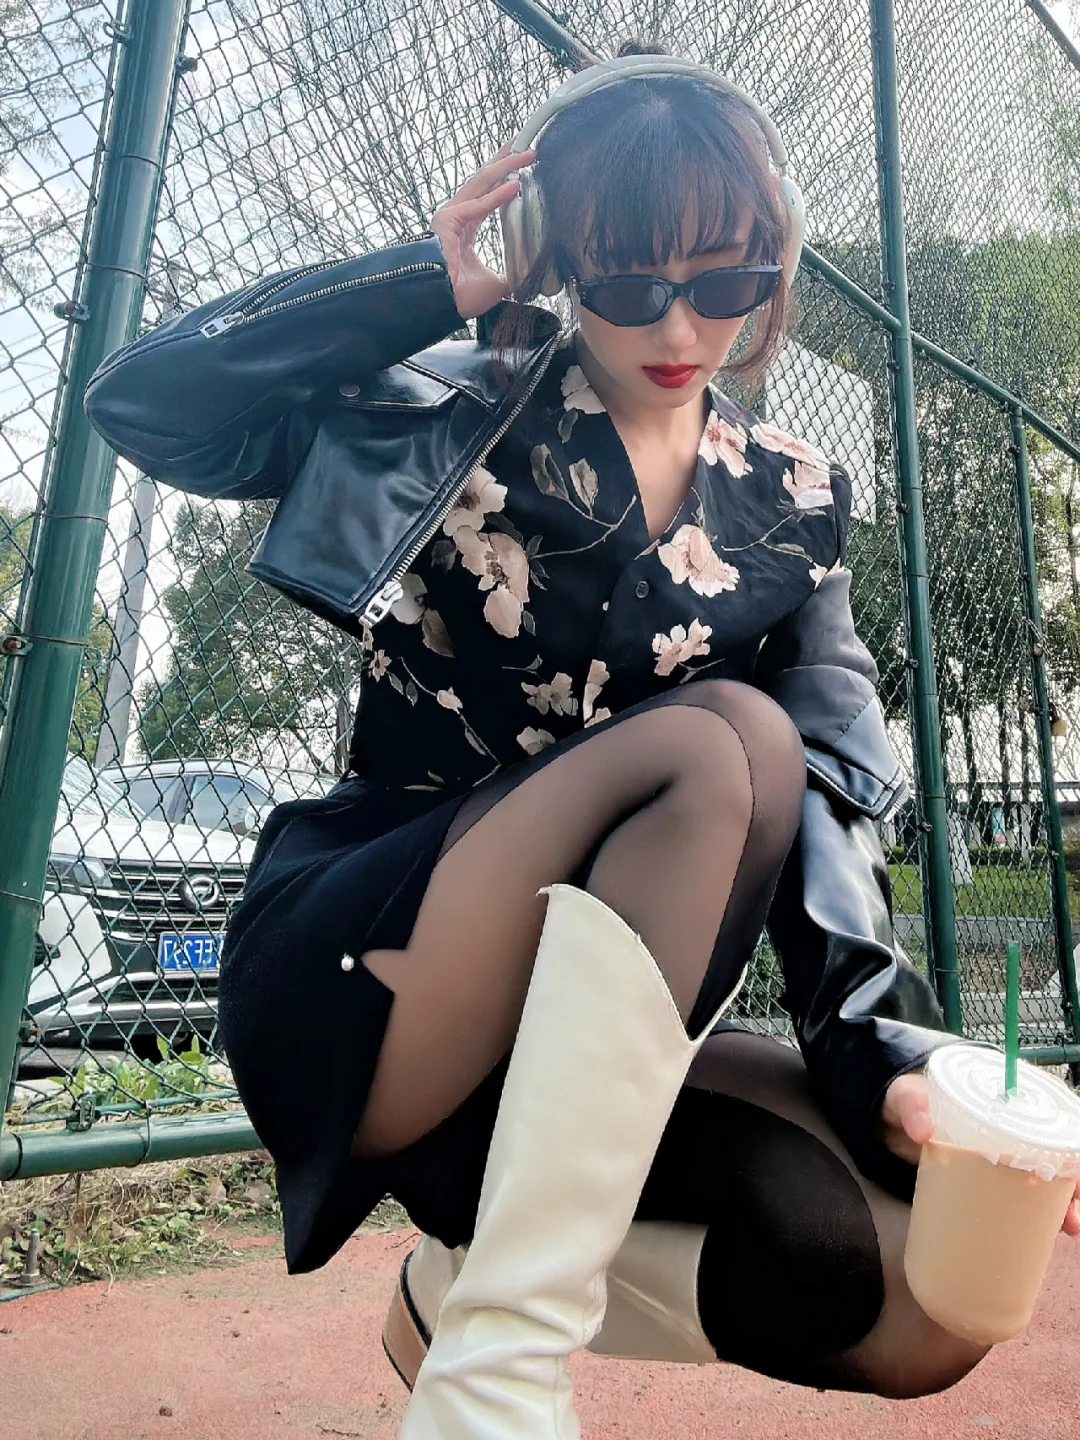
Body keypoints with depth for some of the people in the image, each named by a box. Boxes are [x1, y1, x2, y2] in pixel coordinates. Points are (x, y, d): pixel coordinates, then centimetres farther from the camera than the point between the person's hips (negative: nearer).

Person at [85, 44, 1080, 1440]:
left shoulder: (793, 503, 8)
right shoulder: (462, 411, 0)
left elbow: (827, 794, -2)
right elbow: (143, 402, -6)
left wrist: (883, 1045, -16)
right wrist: (428, 280, -8)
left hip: (594, 1033, 5)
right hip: (353, 983, -4)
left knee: (923, 1307, -13)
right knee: (722, 739, -29)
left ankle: (472, 1275, 8)